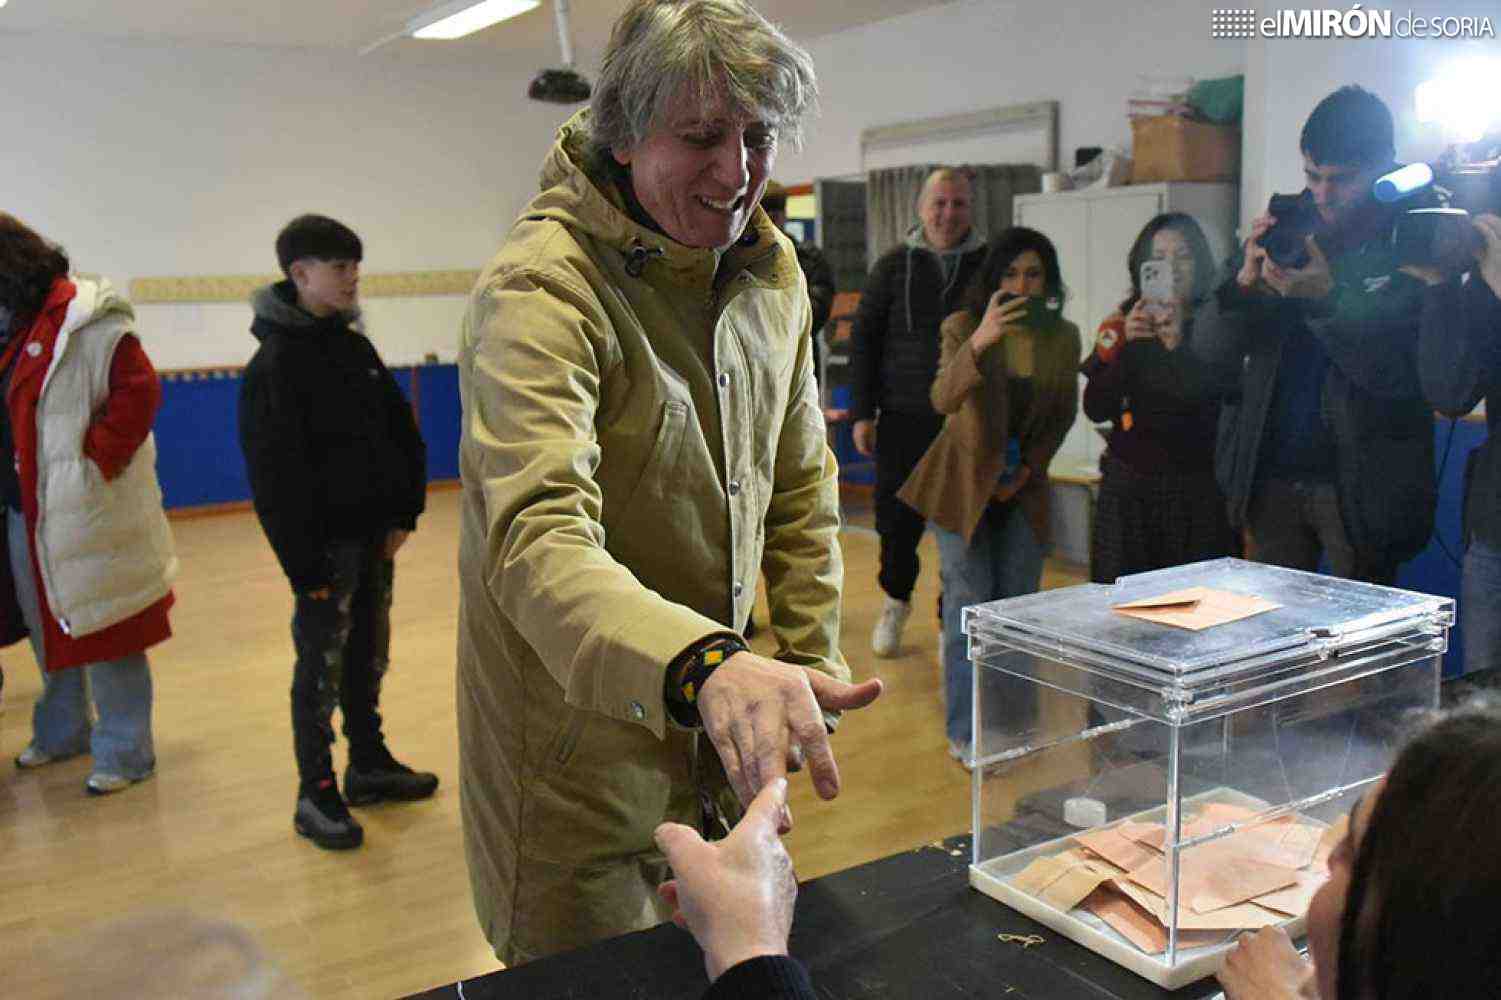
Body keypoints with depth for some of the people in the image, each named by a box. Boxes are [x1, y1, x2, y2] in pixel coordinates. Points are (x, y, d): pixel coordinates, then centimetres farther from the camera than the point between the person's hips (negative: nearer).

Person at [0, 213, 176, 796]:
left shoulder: (84, 321, -16)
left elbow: (138, 393, -23)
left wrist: (92, 464, -20)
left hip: (85, 516, -9)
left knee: (103, 632, 1)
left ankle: (124, 753, 15)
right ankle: (62, 732, 40)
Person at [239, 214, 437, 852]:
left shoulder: (355, 347, 8)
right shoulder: (275, 363, -13)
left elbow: (402, 433, 11)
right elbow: (274, 475, -16)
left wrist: (404, 512, 1)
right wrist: (305, 565, -18)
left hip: (375, 536, 7)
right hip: (325, 543, -7)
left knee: (369, 656, 17)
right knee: (321, 667, 2)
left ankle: (369, 764, 32)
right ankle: (315, 794, 14)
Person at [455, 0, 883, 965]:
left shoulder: (773, 270, 1)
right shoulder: (543, 287, -22)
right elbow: (540, 541, -37)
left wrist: (808, 667, 7)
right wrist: (704, 665, -53)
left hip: (719, 736, 7)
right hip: (576, 754, -6)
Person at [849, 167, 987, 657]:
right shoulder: (893, 266, 5)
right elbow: (863, 338, 5)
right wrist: (862, 412, -1)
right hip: (905, 419, 0)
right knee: (896, 516, 4)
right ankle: (896, 599, 31)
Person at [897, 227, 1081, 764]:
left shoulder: (1063, 336, -2)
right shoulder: (963, 327, -13)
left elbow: (1063, 415, 8)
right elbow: (943, 399, -30)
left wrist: (1028, 469, -5)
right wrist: (979, 342, -46)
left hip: (1023, 485, 4)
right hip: (964, 481, -3)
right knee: (969, 607, -3)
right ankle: (965, 734, 6)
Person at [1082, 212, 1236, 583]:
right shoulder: (1122, 324, 6)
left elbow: (1220, 407, -6)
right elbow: (1095, 410, -1)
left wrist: (1179, 343, -15)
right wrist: (1124, 344, -13)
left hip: (1196, 489, -1)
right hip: (1129, 489, 1)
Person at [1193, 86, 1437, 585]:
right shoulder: (1287, 226, 5)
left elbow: (1406, 376, -14)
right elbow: (1208, 350, 2)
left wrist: (1328, 300, -25)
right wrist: (1243, 282, -17)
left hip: (1362, 485, -3)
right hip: (1270, 475, 3)